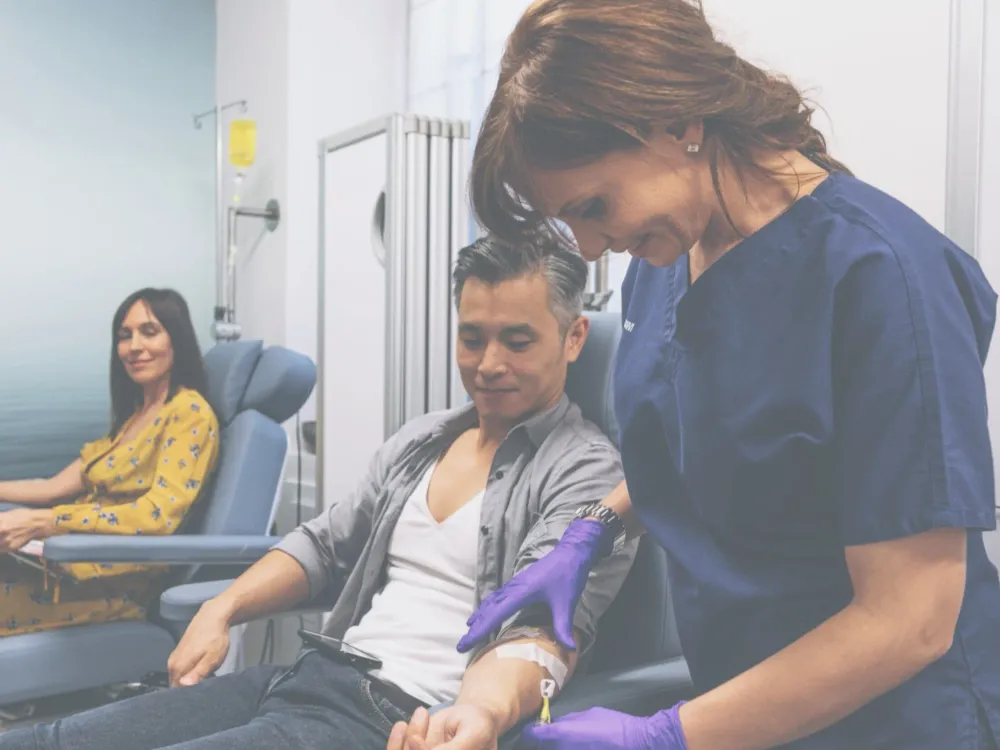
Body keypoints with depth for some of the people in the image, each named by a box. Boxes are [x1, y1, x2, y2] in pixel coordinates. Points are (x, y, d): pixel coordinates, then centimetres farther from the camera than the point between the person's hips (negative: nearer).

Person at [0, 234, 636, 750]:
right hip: (313, 677, 8)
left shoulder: (586, 473, -6)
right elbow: (325, 544, 23)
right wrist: (224, 608, 7)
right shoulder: (421, 439, 18)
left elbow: (543, 625, -19)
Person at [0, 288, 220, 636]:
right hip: (72, 555, 8)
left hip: (118, 580, -8)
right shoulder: (134, 413, 20)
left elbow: (159, 515, -19)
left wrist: (42, 522, -24)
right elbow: (60, 486, 17)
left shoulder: (189, 412, -7)